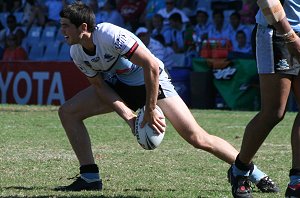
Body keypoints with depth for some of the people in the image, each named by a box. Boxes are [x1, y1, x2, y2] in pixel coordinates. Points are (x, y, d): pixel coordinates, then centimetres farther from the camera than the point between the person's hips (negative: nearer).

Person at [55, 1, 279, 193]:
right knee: (68, 111, -7)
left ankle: (255, 174, -4)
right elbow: (99, 86, -5)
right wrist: (128, 116, -20)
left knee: (197, 138, -15)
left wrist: (150, 110, -29)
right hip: (118, 85, 7)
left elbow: (151, 66, -33)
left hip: (151, 81, -7)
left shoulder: (111, 35, -33)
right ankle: (90, 178, -3)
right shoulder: (77, 53, -11)